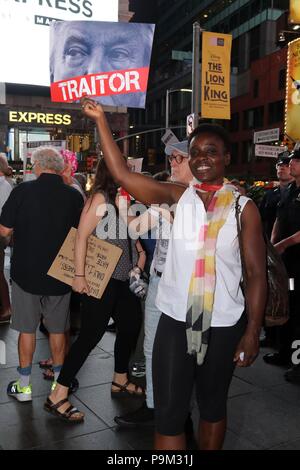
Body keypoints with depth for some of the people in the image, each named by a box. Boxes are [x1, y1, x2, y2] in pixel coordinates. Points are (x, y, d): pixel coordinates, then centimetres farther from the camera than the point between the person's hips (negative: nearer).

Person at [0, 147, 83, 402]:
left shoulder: (23, 191, -13)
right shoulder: (74, 196, -7)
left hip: (26, 273, -2)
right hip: (60, 275, 2)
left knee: (27, 329, 11)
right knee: (58, 329, 15)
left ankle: (24, 386, 21)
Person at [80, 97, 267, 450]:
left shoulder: (243, 207, -3)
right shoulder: (178, 197, 1)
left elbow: (256, 274, -3)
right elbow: (121, 174, -5)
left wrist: (252, 331, -7)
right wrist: (101, 121, -7)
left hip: (224, 325, 0)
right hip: (175, 320, 1)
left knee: (213, 406, 19)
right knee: (168, 414, 4)